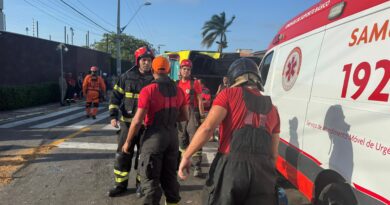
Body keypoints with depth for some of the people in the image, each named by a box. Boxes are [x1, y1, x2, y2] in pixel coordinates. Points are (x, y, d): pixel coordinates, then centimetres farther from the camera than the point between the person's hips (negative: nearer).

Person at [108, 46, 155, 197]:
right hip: (128, 123, 1)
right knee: (123, 154, 8)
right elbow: (115, 97, 2)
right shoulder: (126, 77, -1)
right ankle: (120, 184, 25)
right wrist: (113, 116, -8)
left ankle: (141, 184, 28)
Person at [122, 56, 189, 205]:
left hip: (154, 136, -5)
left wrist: (128, 142, -3)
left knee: (150, 177, 8)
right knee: (170, 174, 21)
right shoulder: (178, 90, 3)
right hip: (172, 135, 6)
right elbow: (185, 116, 9)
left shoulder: (148, 90, -14)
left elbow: (137, 121, -15)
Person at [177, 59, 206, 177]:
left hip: (192, 113, -5)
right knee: (182, 141, 16)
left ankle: (197, 167, -5)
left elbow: (200, 101, -4)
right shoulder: (177, 84, 10)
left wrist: (202, 115, -8)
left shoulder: (195, 83, -2)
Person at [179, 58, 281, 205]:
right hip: (262, 171, 4)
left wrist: (186, 156, -5)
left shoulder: (230, 94, 3)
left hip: (230, 166, -4)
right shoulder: (272, 108, 17)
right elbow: (273, 153, 17)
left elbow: (208, 127, -10)